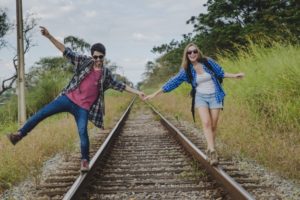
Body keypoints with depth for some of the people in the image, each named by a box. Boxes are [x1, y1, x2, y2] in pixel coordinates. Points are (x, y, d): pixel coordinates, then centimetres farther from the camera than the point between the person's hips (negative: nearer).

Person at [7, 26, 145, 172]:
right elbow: (66, 51, -1)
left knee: (82, 132, -12)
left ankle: (85, 161, 6)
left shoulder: (106, 74, 5)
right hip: (69, 98, 1)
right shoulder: (84, 62, 2)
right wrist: (49, 36, -7)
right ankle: (20, 134, 3)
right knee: (43, 112, -8)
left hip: (83, 108, -1)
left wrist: (137, 92, 13)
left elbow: (119, 85, 15)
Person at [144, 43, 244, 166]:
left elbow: (220, 73, 9)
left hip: (214, 96, 0)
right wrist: (155, 94, -4)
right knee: (206, 123, -20)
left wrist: (234, 76, 1)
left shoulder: (208, 62, -5)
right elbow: (174, 82, -2)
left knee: (213, 126, -1)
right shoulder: (187, 70, -4)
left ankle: (210, 151, 14)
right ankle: (212, 151, -25)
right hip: (200, 97, 0)